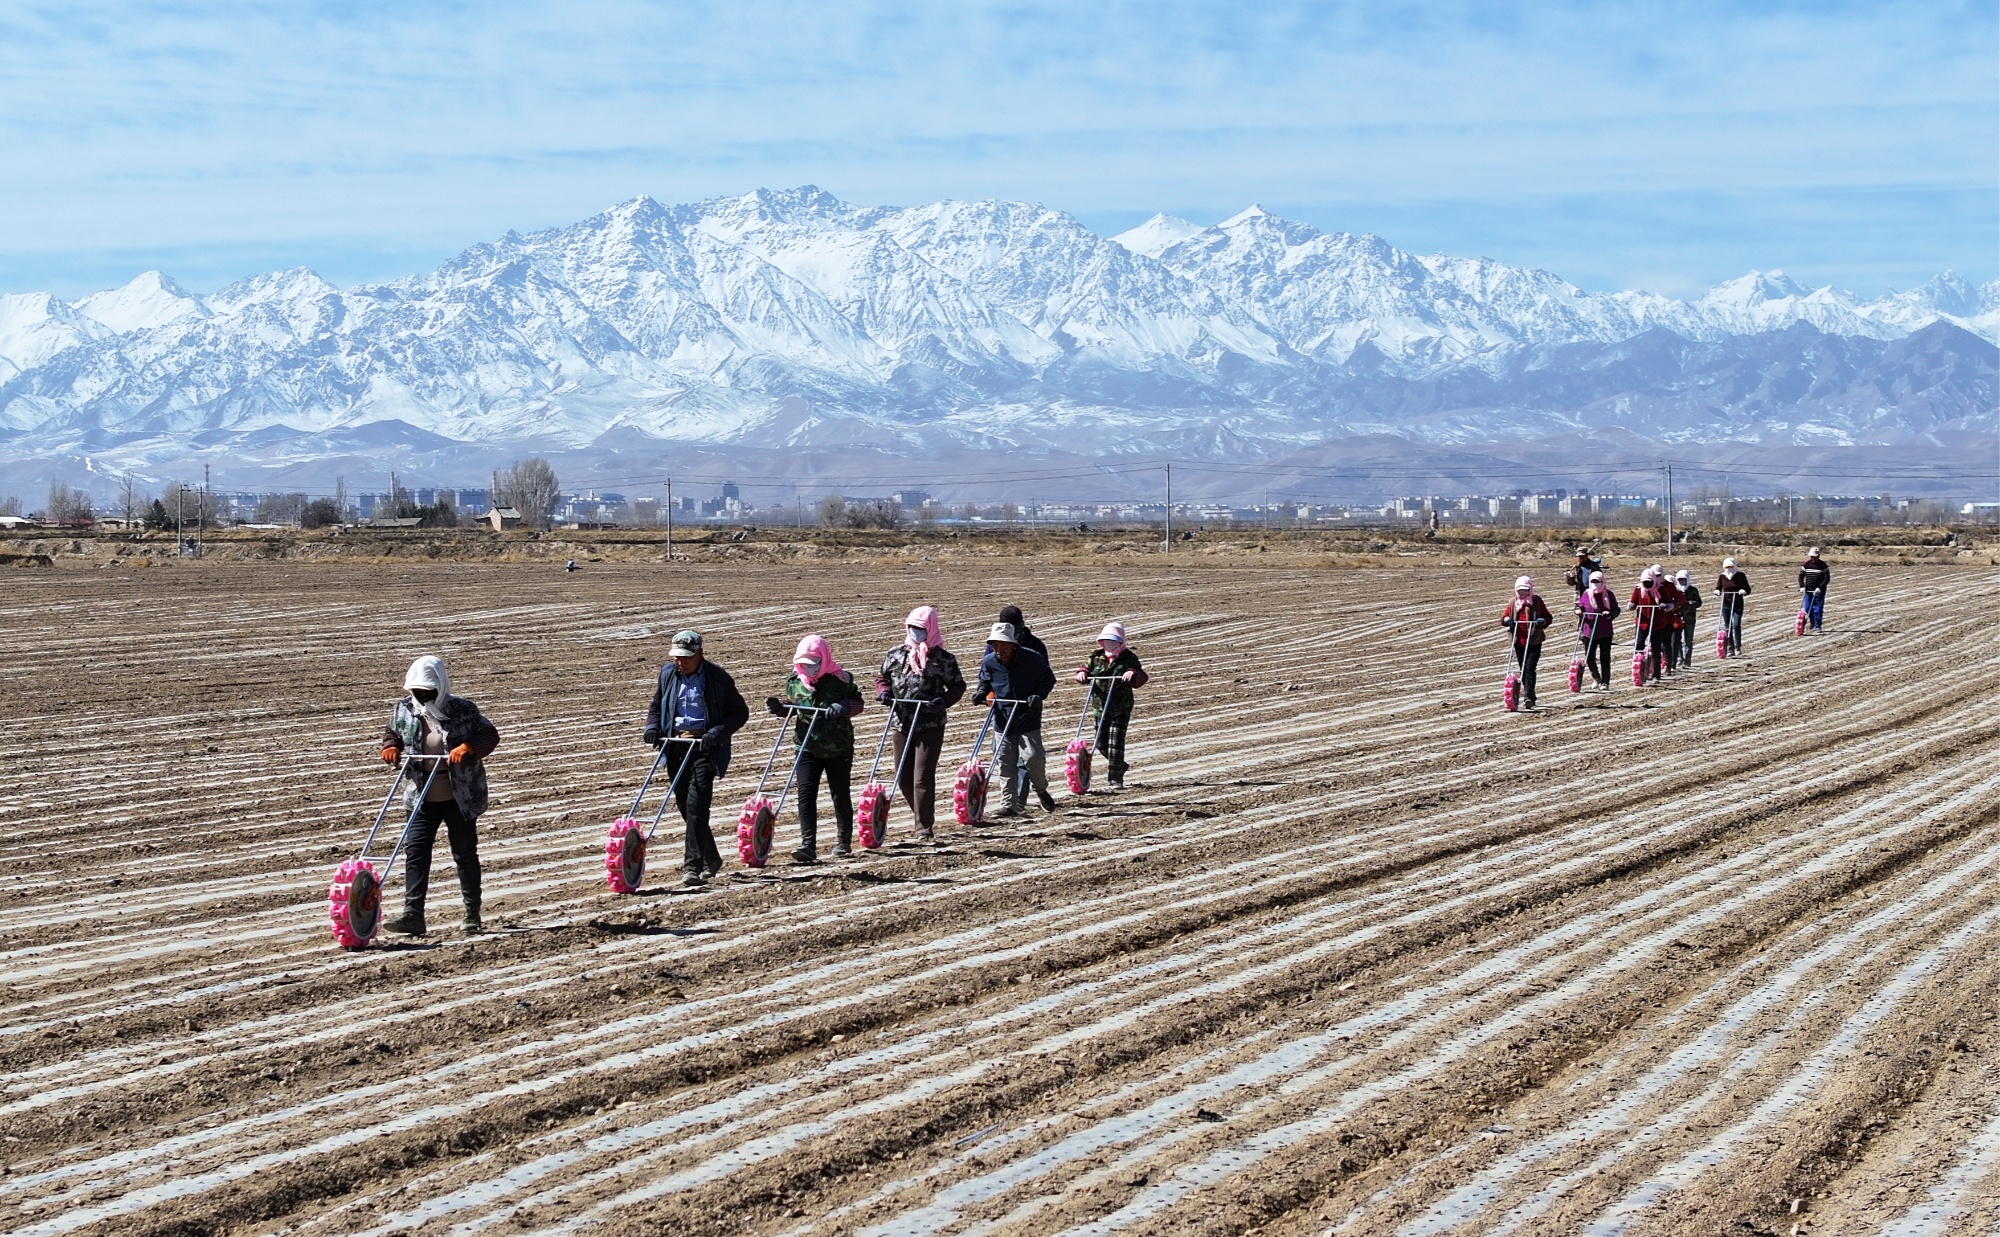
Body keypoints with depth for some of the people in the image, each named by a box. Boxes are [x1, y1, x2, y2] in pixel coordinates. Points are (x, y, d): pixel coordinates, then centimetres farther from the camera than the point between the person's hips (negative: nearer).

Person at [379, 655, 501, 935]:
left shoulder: (463, 710, -11)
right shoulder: (405, 709, -1)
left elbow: (490, 736, -7)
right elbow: (393, 731, 17)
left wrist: (468, 747, -25)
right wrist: (390, 746, -5)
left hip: (460, 797, -3)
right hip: (422, 798, 3)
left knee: (465, 854, 7)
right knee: (415, 852, -7)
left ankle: (473, 916, 19)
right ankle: (412, 915, -8)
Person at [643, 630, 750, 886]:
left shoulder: (717, 677, -6)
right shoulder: (668, 674, 8)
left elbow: (740, 712, -1)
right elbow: (656, 706, 23)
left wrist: (719, 731, -17)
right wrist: (652, 727, 2)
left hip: (704, 748, -5)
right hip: (675, 746, 5)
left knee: (696, 806, -15)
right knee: (684, 807, 10)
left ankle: (692, 867, -16)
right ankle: (711, 860, 27)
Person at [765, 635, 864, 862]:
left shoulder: (839, 679, -10)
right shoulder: (794, 681, 1)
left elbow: (857, 703, -6)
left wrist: (843, 707, -27)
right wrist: (779, 706, -5)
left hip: (839, 748, -3)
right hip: (807, 747, 3)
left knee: (840, 794, 10)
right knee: (806, 793, -10)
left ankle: (845, 841, 25)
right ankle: (808, 844, -13)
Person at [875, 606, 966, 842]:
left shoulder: (942, 658, -4)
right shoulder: (895, 654, 6)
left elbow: (958, 685, 2)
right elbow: (882, 677, 18)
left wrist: (944, 700, -16)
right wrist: (884, 692, -4)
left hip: (930, 727, -5)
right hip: (902, 725, 5)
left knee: (923, 777, -10)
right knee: (903, 778, 11)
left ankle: (924, 828, -4)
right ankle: (922, 815, 34)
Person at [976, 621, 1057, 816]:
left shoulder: (1032, 658, -14)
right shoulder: (989, 662, -6)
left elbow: (1048, 679, 0)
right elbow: (985, 681, 15)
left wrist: (1038, 694, -17)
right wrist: (981, 691, -7)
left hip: (1028, 718, -3)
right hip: (1002, 719, 3)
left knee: (1032, 757, -9)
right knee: (1006, 763, 3)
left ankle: (1041, 789, 21)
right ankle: (1009, 805, 9)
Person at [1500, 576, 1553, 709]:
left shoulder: (1537, 601, 2)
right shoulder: (1513, 602, 11)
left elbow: (1548, 617, 5)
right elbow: (1503, 618, 13)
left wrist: (1543, 621, -17)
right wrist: (1507, 620, -10)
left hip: (1534, 642, -4)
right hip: (1519, 641, 4)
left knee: (1529, 668, -14)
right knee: (1523, 669, 10)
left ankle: (1528, 696, -18)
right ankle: (1530, 696, 21)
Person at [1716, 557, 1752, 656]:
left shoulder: (1740, 576, 1)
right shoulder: (1722, 577, 5)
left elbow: (1748, 589, 3)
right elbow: (1718, 588, 11)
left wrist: (1743, 591, -19)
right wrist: (1717, 592, -12)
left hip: (1737, 604, -2)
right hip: (1726, 604, 2)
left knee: (1736, 625, -15)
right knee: (1727, 627, 3)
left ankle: (1738, 647, -4)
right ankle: (1730, 649, 10)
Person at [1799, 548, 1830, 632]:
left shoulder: (1823, 566, -7)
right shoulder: (1807, 565, 4)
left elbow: (1827, 578, -8)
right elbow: (1801, 576, 8)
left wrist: (1819, 588, -18)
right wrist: (1802, 586, -7)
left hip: (1819, 591, -4)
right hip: (1808, 591, 4)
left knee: (1818, 609, -6)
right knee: (1808, 608, 5)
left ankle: (1817, 626, 2)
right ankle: (1812, 623, 27)